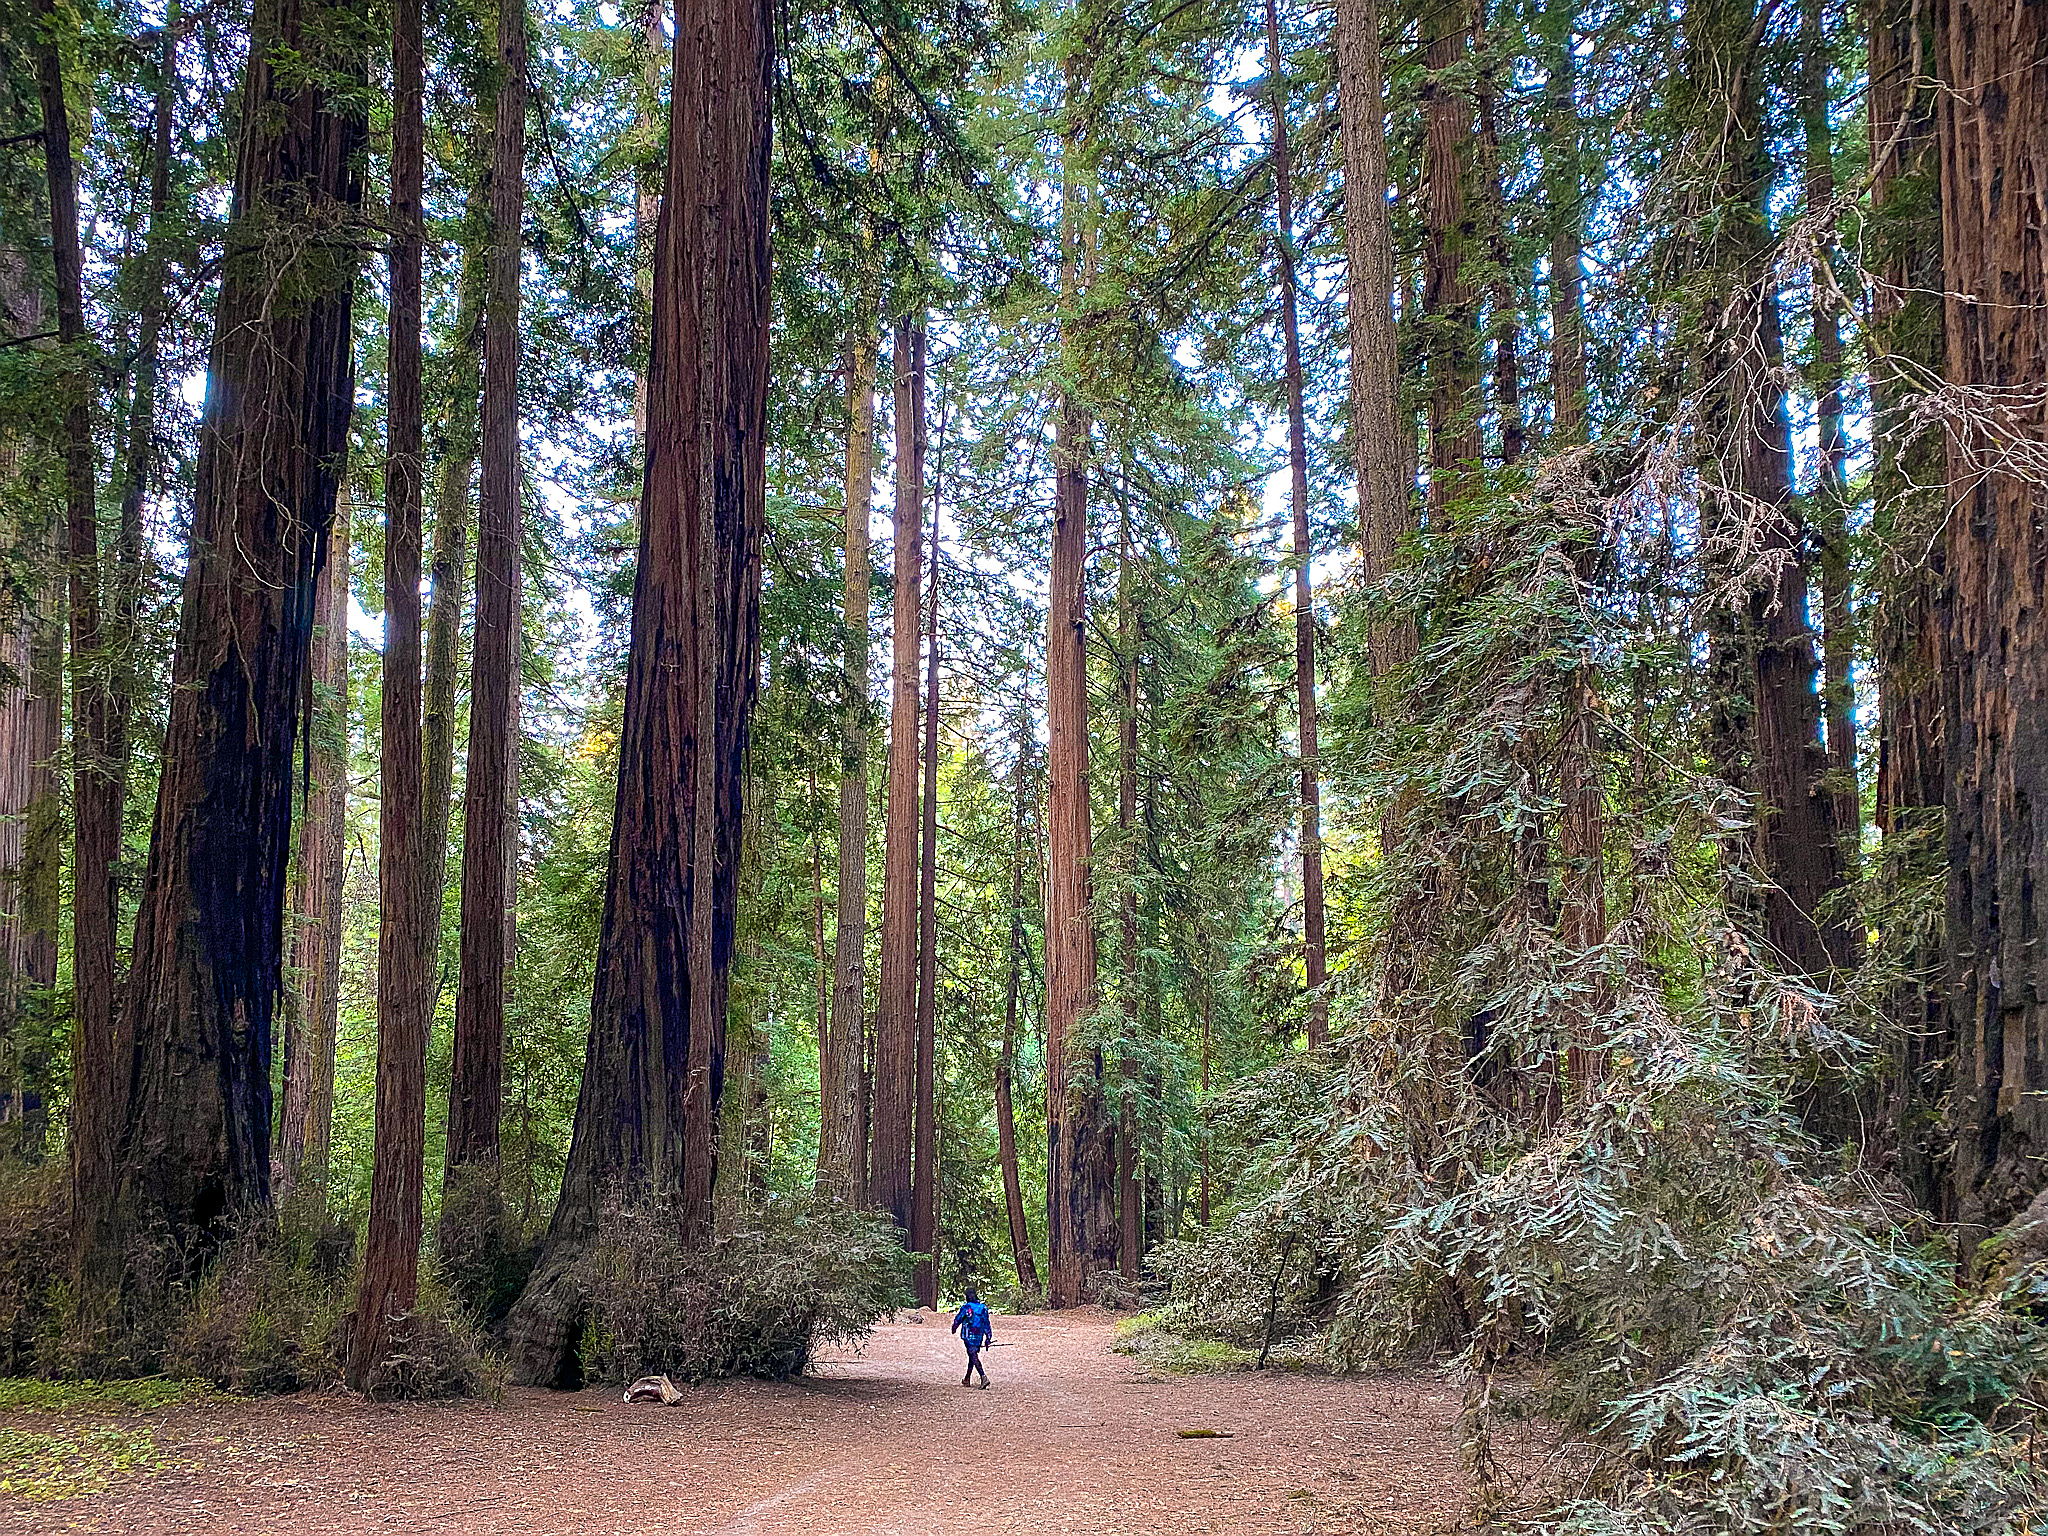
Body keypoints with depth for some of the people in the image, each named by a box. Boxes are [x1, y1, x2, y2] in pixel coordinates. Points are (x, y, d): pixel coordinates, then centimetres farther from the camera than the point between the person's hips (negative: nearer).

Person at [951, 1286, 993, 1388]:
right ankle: (967, 1379, 29)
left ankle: (984, 1377, -26)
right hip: (979, 1336, 5)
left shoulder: (966, 1307, -9)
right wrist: (988, 1338, 9)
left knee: (974, 1356, -9)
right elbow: (987, 1324, 5)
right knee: (972, 1356, 18)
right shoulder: (983, 1307, 4)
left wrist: (954, 1329, 24)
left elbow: (957, 1319, 3)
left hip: (969, 1336, -5)